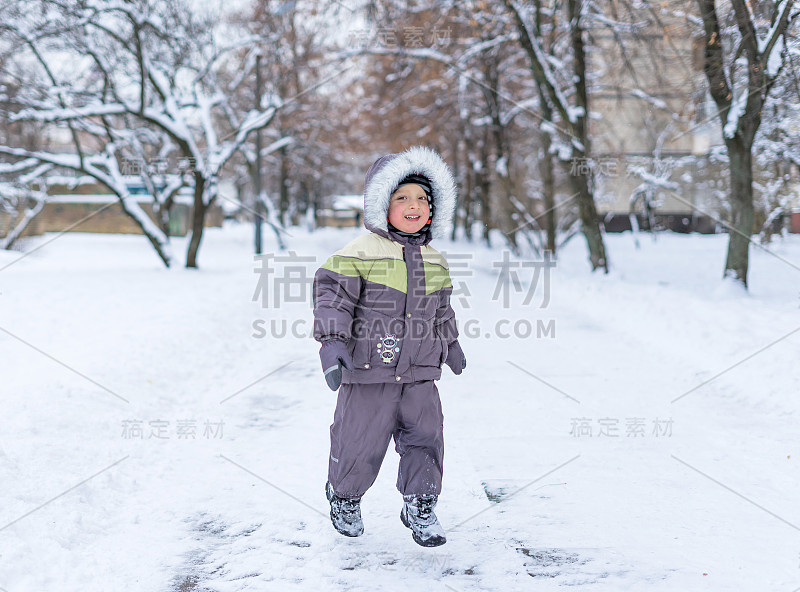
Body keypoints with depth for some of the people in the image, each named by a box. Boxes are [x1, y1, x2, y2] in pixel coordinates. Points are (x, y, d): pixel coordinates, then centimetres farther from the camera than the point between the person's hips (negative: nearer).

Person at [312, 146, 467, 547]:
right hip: (368, 370, -4)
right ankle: (344, 497, 31)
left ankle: (420, 506, 16)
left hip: (419, 374, 5)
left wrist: (450, 344, 32)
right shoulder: (359, 254, -9)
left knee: (425, 436, 0)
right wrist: (332, 341, -20)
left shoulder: (434, 262, 11)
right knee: (359, 442, 5)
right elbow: (332, 294, -11)